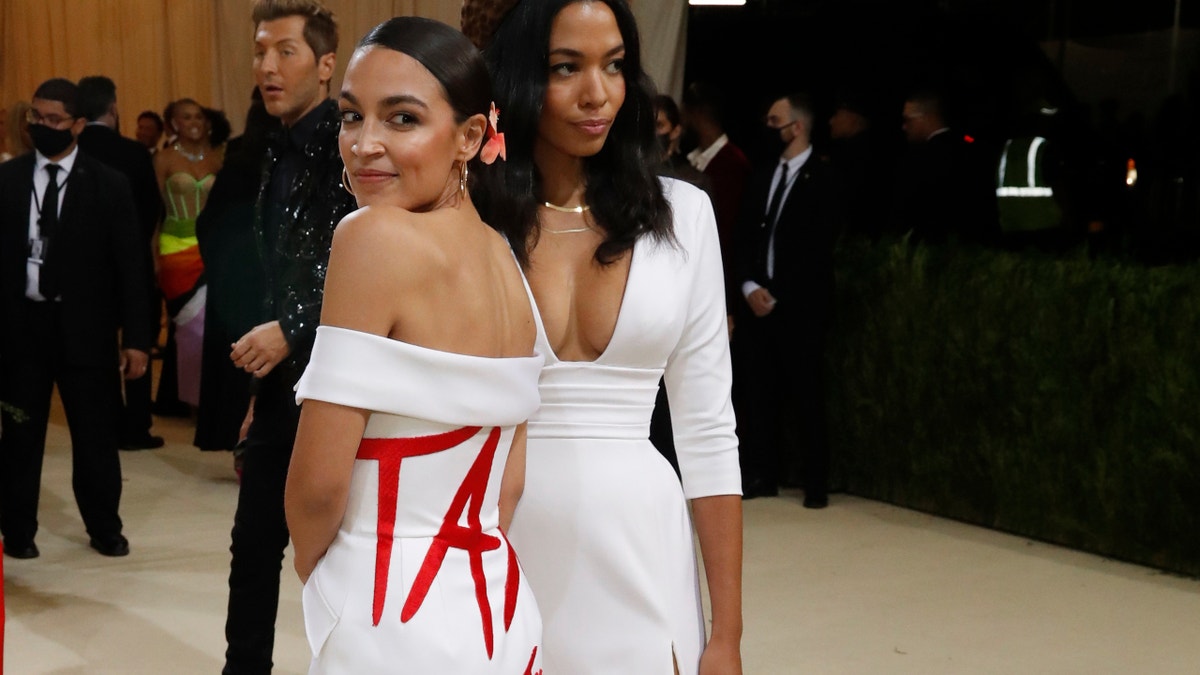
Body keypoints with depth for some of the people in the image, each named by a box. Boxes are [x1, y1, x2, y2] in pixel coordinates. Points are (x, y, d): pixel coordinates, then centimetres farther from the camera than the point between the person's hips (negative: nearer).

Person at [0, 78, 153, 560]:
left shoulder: (109, 185, -1)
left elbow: (130, 265, -2)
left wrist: (136, 336, -6)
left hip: (84, 326, -1)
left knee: (95, 434, 8)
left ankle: (104, 529, 23)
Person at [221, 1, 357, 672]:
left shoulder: (346, 143, -14)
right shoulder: (281, 152, 12)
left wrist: (291, 330, -20)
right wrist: (264, 374, 18)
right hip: (283, 381, 8)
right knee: (254, 545, 14)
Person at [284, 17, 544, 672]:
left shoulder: (373, 235, -18)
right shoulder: (504, 258, 4)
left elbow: (318, 482, -16)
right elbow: (509, 482, 7)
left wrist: (313, 569, 3)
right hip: (499, 611, 7)